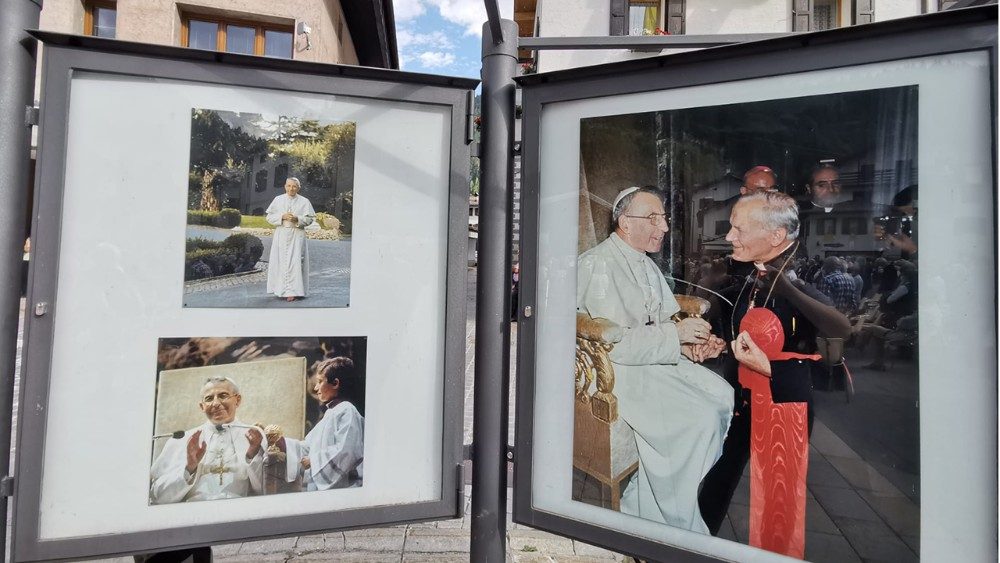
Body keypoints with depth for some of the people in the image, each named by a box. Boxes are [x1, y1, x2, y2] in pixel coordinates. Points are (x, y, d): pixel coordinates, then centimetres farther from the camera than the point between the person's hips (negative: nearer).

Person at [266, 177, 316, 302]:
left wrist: (297, 219, -15)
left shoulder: (304, 201, 4)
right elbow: (269, 217, 6)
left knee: (295, 262, -8)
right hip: (281, 235, 2)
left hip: (297, 236, -2)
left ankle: (294, 291, -7)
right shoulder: (278, 200, 9)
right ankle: (282, 290, 11)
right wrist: (282, 216, -11)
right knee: (281, 262, 1)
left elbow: (310, 219, 1)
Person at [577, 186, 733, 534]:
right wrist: (675, 334, -17)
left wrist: (689, 345, -4)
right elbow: (615, 343, -24)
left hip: (658, 359, 9)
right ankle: (680, 527, 1)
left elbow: (665, 321, 17)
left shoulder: (647, 265, 15)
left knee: (722, 396, -6)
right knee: (700, 417, -20)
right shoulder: (598, 265, -16)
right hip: (615, 370, -9)